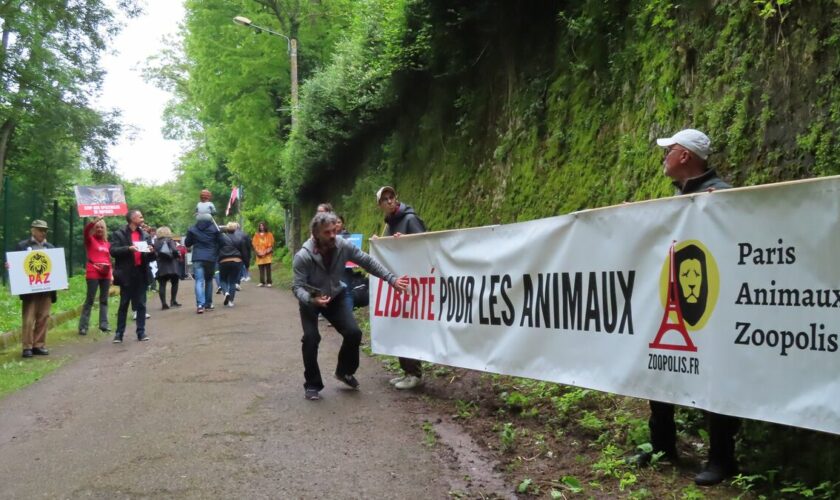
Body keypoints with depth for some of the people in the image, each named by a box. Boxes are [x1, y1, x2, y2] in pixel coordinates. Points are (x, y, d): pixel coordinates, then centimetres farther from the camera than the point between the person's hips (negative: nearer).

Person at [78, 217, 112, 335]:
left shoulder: (107, 243, 14)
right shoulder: (90, 239, 2)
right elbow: (86, 230, -19)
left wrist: (111, 274, 13)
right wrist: (95, 221, -34)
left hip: (105, 274, 5)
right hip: (93, 273, -5)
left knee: (104, 299, 8)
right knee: (90, 299, -5)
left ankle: (103, 324, 12)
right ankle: (83, 326, -2)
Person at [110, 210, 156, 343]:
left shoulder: (145, 235, 14)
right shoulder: (119, 234, 0)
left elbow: (151, 257, 15)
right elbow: (113, 251, -11)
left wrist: (151, 252, -7)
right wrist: (128, 248, -23)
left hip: (141, 274, 4)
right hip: (127, 274, -3)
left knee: (141, 305, 5)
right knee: (123, 305, 3)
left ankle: (141, 332, 11)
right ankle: (119, 333, 9)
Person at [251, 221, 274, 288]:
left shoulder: (269, 235, 6)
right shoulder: (256, 235, 12)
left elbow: (271, 245, 1)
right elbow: (254, 244, 7)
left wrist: (265, 252, -10)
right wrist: (258, 252, -7)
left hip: (267, 255, -2)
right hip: (259, 255, 2)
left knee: (268, 269, -7)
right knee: (261, 269, 2)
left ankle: (269, 282, -6)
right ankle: (262, 282, 5)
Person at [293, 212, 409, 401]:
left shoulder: (343, 246, -22)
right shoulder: (302, 257, -30)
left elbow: (368, 262, -13)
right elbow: (297, 286, -28)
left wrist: (392, 279, -17)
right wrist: (311, 300, -49)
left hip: (335, 297, 3)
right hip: (310, 301, -3)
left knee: (353, 333, -8)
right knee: (311, 339, -17)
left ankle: (344, 371, 20)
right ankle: (312, 384, 3)